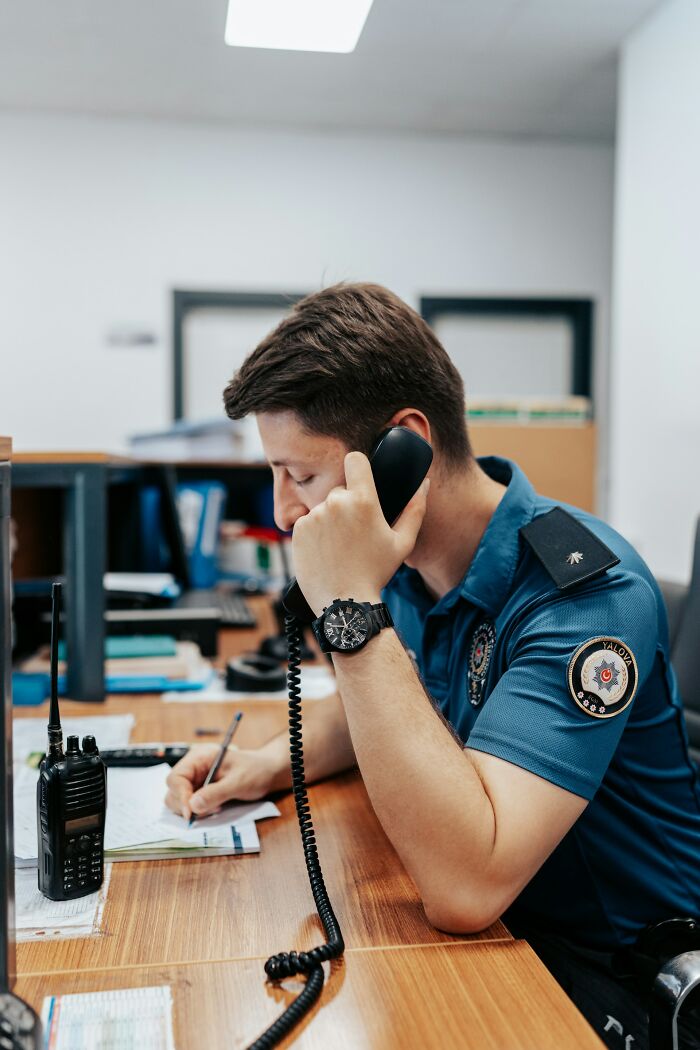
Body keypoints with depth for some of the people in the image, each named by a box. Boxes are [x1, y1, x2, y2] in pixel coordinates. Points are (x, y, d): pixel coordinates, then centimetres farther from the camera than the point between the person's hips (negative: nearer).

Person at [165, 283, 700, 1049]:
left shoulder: (587, 592, -27)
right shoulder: (405, 566, -4)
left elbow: (465, 886, -38)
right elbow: (376, 705, 17)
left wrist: (353, 611, -36)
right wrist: (273, 764, -4)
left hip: (604, 977, -6)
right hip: (478, 928, 6)